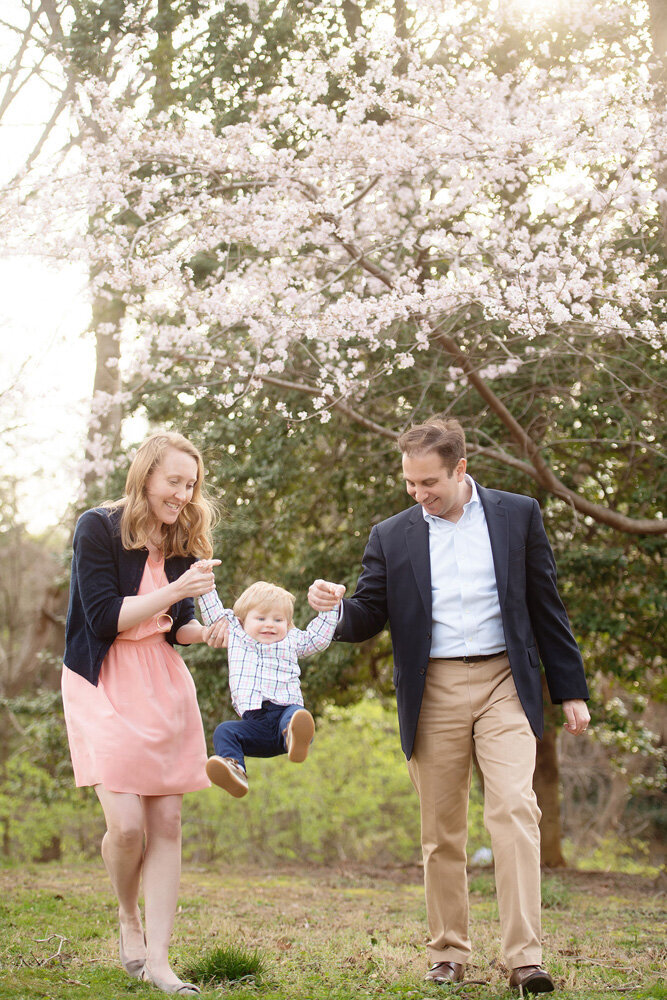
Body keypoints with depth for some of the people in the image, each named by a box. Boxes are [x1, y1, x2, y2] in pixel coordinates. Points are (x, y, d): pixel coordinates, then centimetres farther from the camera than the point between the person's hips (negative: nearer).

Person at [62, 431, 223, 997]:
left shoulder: (182, 541, 8)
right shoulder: (98, 528, -10)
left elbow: (175, 626, 12)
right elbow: (105, 618, -16)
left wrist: (205, 630, -9)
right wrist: (175, 591, -21)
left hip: (164, 683, 5)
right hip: (103, 682, -5)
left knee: (167, 822, -1)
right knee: (127, 823, -14)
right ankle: (128, 917, 17)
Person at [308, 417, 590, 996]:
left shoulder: (518, 515, 5)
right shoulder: (391, 537, 8)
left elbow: (546, 607, 7)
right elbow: (368, 620, 6)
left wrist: (570, 690, 5)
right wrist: (334, 608, -17)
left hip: (504, 685, -2)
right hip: (433, 693, 2)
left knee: (514, 810, -15)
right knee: (441, 831, 5)